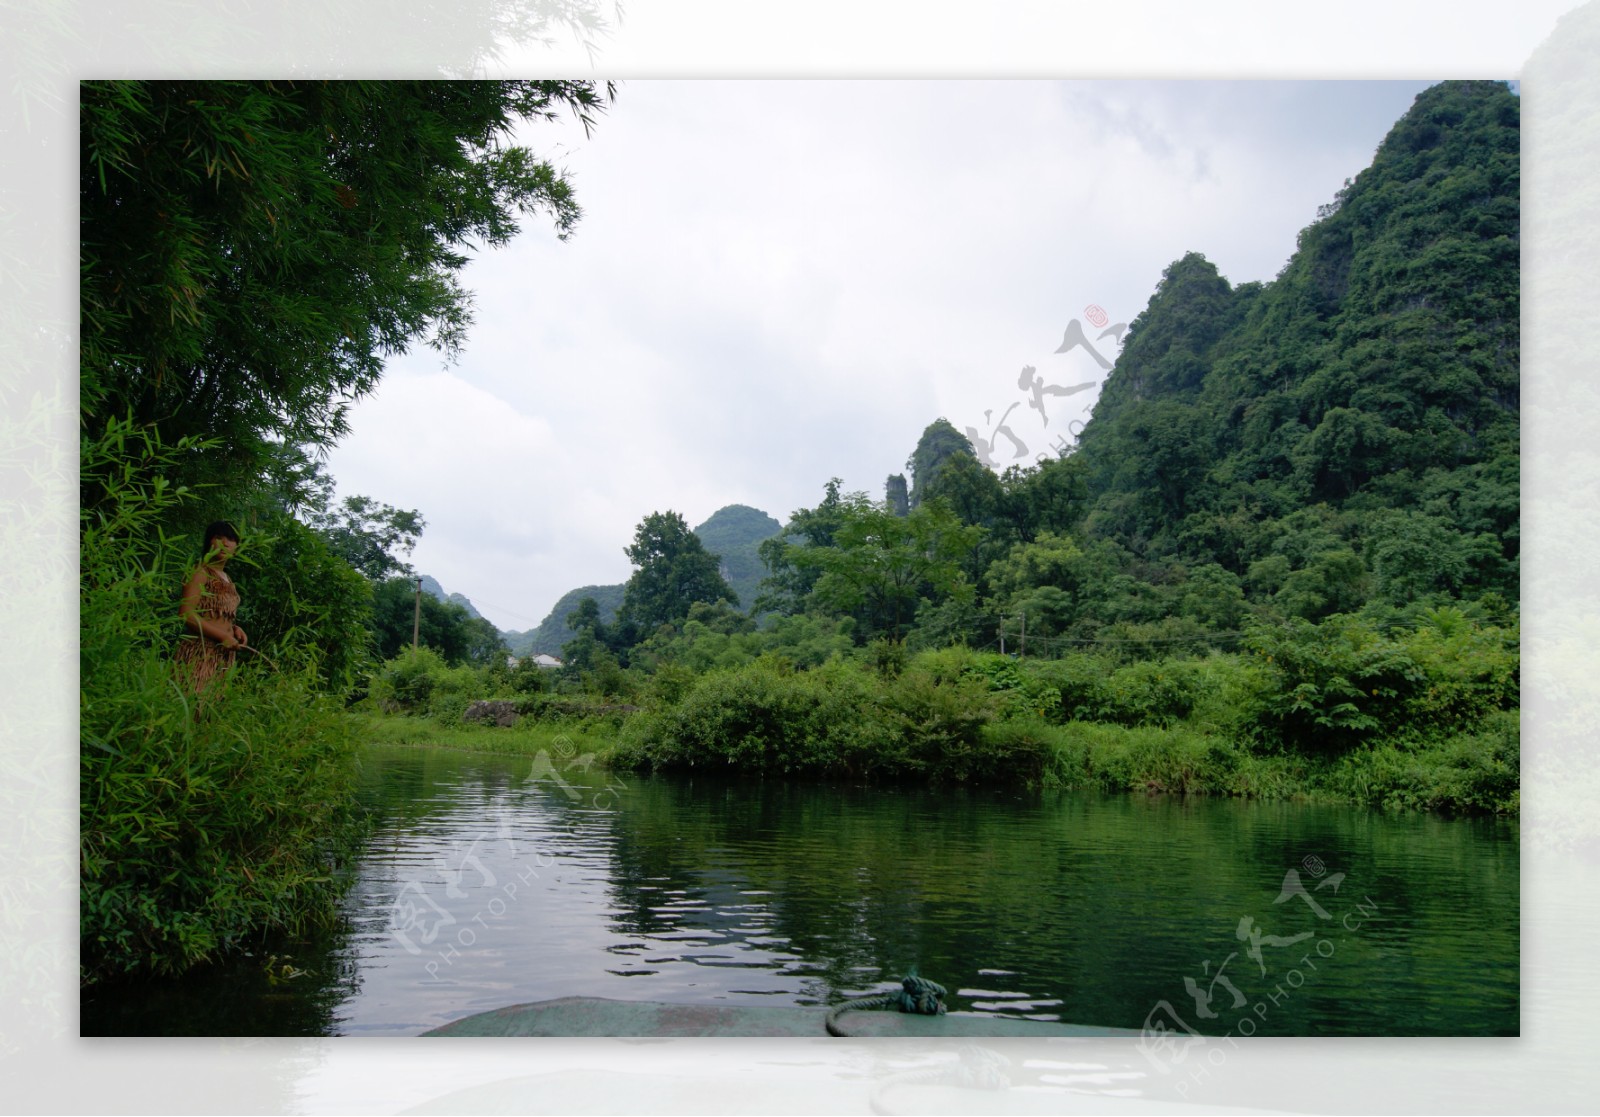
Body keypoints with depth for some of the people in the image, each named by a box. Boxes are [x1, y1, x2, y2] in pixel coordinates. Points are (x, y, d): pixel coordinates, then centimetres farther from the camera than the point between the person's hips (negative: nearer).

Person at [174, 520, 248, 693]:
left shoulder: (228, 580, 19)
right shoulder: (201, 572, -5)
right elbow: (186, 615, -15)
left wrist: (235, 629, 4)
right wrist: (223, 636, -14)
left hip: (224, 654, 8)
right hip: (200, 652, -8)